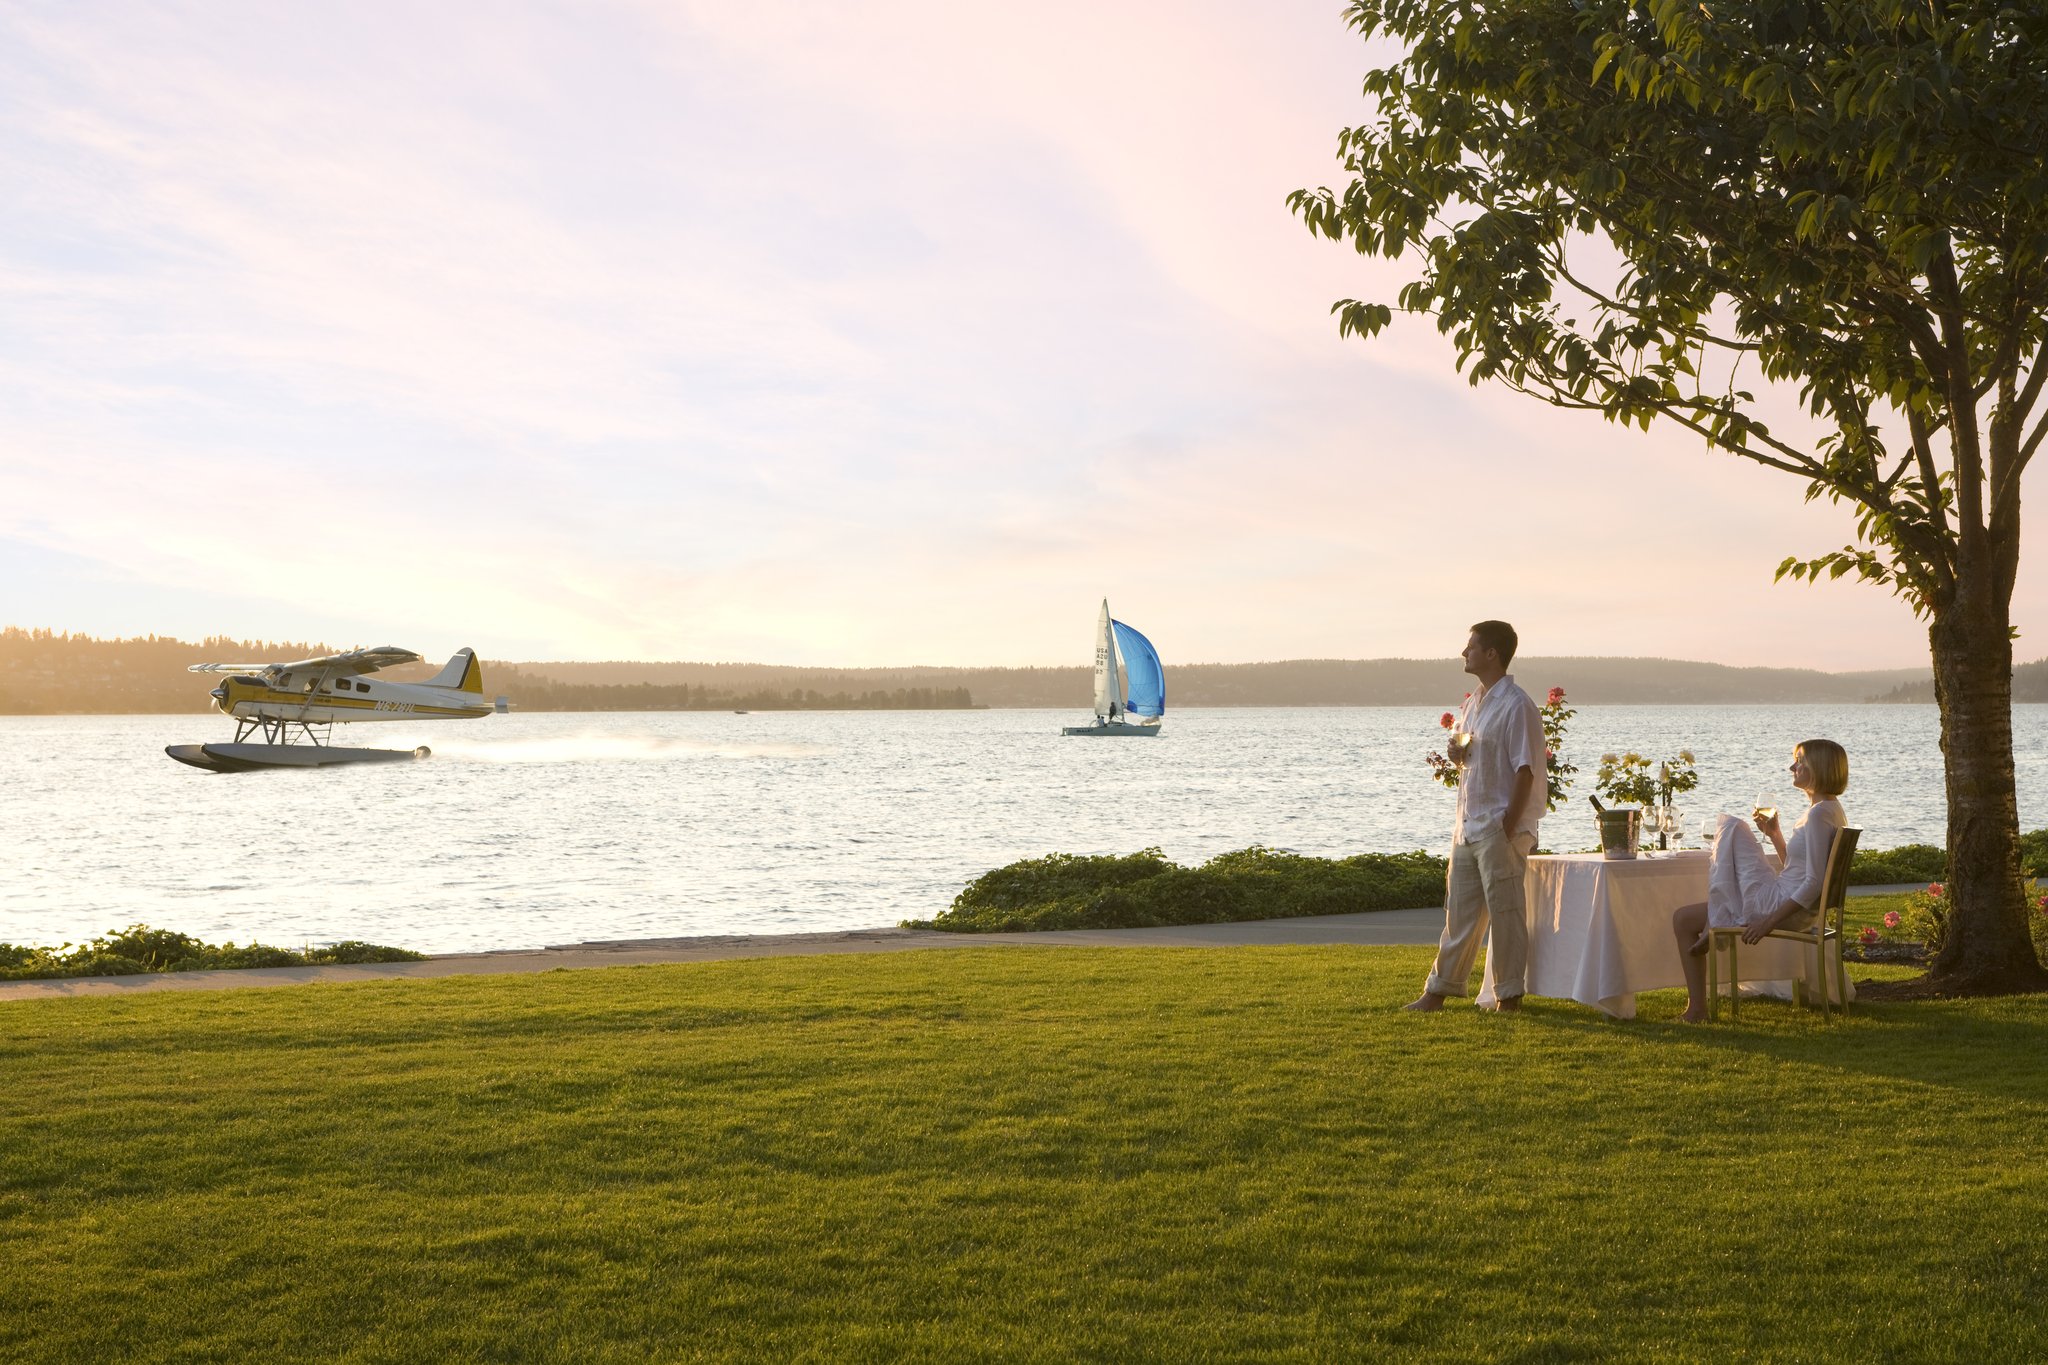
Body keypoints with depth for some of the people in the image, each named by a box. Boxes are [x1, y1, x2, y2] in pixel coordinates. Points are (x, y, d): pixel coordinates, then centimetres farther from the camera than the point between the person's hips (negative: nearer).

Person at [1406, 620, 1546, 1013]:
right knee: (1459, 911, 12)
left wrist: (1507, 829, -18)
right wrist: (1457, 754, 1)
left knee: (1505, 911, -1)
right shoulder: (1473, 704, 14)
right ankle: (1438, 990, 17)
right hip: (1468, 825, 8)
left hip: (1500, 828, -8)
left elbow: (1525, 771, -16)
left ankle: (1509, 995, 7)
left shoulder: (1517, 706, -13)